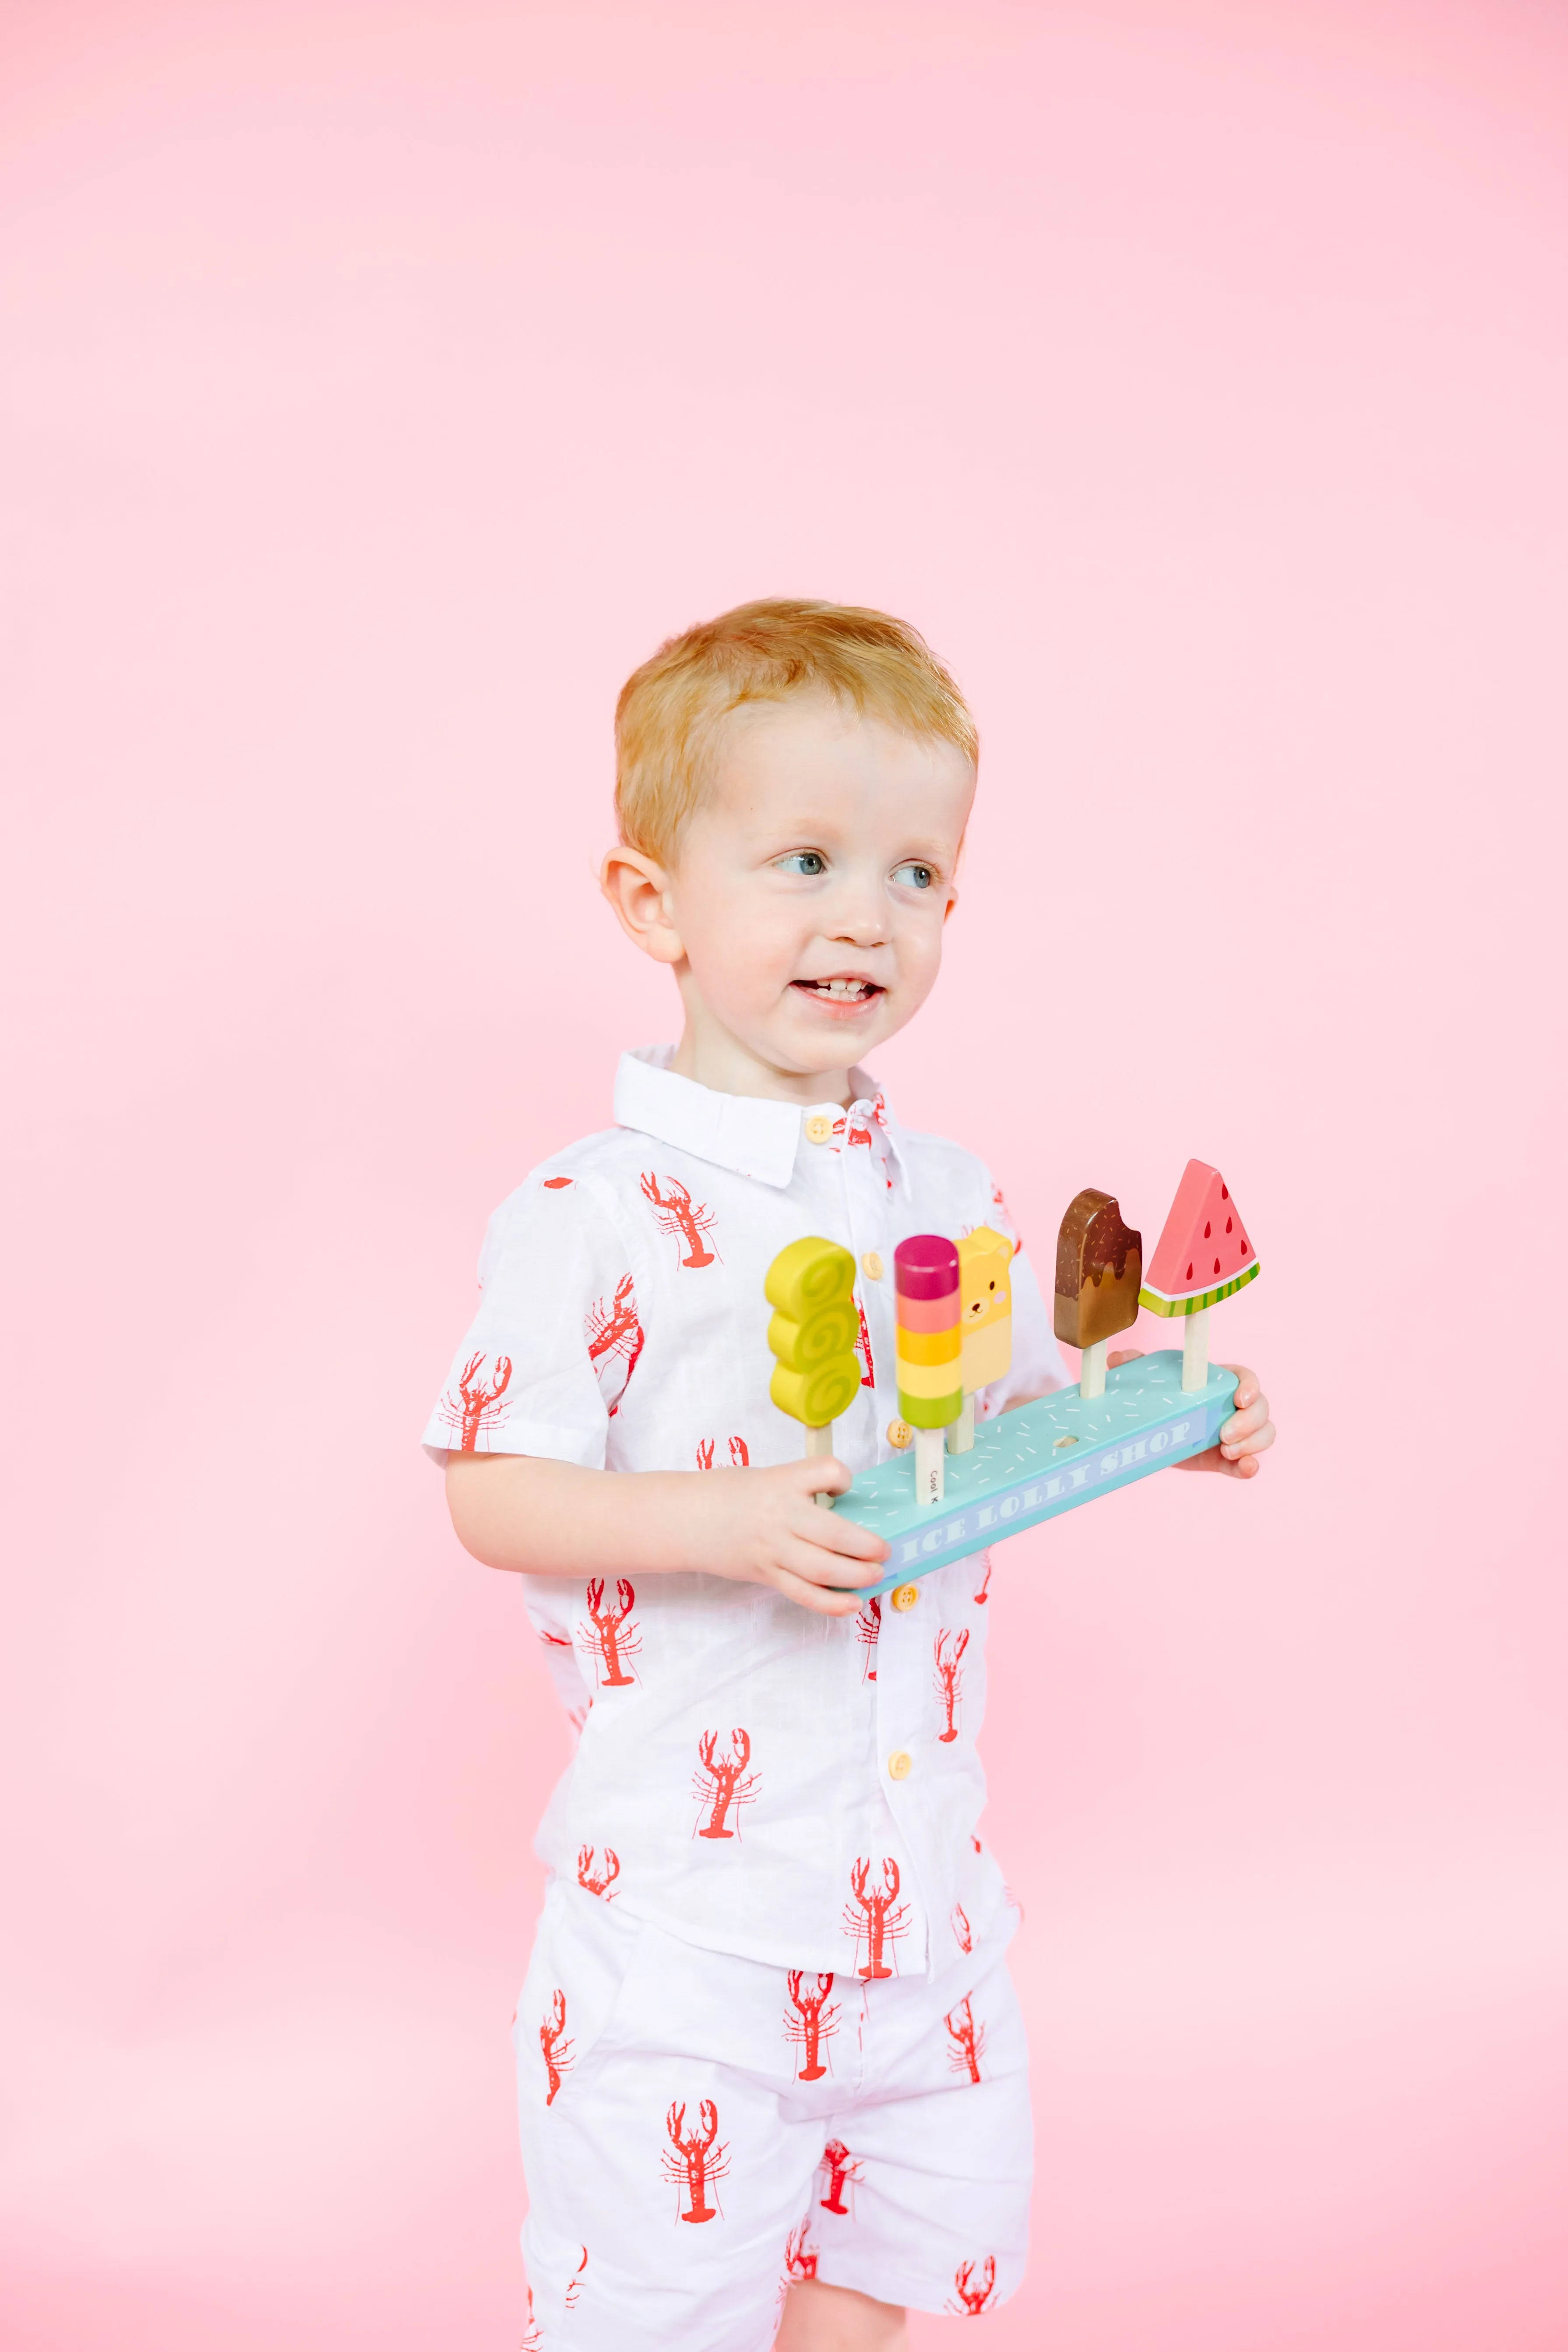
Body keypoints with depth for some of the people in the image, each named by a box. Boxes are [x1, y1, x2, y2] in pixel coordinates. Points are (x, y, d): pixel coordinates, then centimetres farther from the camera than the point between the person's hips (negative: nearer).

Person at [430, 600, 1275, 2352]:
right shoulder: (595, 1216, -16)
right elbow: (492, 1495, -15)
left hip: (919, 1867, 6)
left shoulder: (954, 1199, 5)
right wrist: (719, 1521, -28)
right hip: (684, 1886, -6)